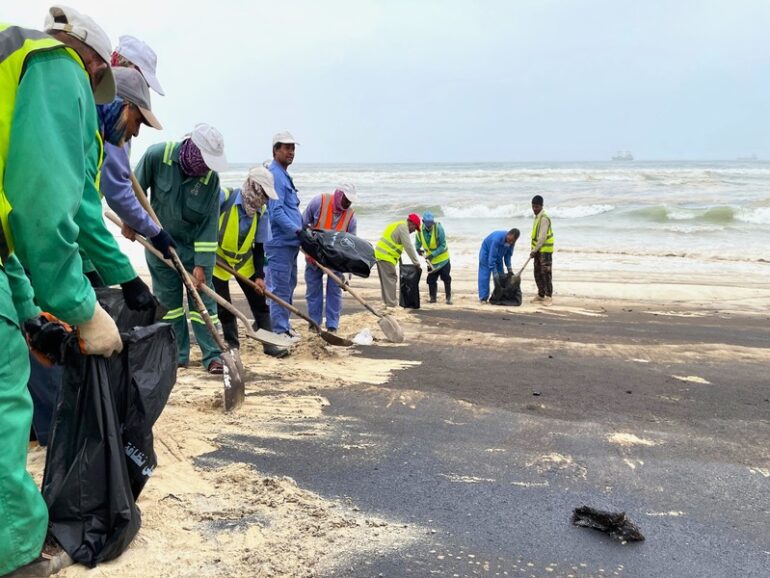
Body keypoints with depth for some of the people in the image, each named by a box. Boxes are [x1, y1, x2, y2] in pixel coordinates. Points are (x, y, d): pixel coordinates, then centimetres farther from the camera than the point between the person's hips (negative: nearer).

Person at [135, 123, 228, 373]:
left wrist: (201, 264, -19)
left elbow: (209, 224, -17)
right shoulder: (157, 156, -20)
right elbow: (136, 189, -4)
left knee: (202, 299, -1)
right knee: (168, 301, 7)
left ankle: (212, 356, 4)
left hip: (194, 247, -1)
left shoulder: (211, 179, -19)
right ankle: (178, 355, 17)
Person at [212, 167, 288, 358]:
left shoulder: (261, 212, -7)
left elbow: (259, 246, -1)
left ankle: (269, 343, 11)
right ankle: (232, 344, 17)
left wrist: (259, 275, -5)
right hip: (217, 260, -4)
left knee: (259, 303, 3)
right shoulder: (223, 197, -23)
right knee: (223, 307, 2)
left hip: (245, 262, 4)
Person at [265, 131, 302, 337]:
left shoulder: (283, 175, 19)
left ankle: (284, 326, 25)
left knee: (288, 285, 16)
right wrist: (298, 230, -22)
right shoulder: (273, 175, -14)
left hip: (290, 241, 11)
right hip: (279, 242, -11)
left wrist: (303, 229, 21)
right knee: (279, 287, -5)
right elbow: (276, 211, -21)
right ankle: (279, 330, 0)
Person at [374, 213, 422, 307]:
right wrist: (417, 263, -9)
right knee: (391, 279, -8)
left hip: (379, 254, 10)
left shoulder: (398, 225, 21)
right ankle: (391, 304, -9)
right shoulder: (403, 228, -11)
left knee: (386, 280, 15)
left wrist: (399, 259, 19)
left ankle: (387, 301, 22)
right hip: (386, 257, -10)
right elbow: (409, 247, -14)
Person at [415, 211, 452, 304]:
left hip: (443, 258, -3)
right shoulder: (420, 230, -10)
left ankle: (448, 297, 12)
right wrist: (418, 248, -16)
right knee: (431, 279, 5)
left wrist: (433, 255, -27)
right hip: (431, 260, 3)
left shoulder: (438, 228, -22)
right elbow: (418, 242, 7)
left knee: (446, 278, 1)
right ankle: (432, 297, 18)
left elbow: (443, 245, -20)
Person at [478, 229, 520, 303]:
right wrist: (494, 272, -37)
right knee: (484, 275, -12)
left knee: (500, 275, 1)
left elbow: (508, 254, -5)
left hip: (498, 254, 6)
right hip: (487, 252, -6)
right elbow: (492, 257, -38)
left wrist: (509, 267, -14)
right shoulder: (497, 238, -40)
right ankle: (483, 298, -12)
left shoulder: (512, 241, -20)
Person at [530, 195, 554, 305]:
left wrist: (534, 250, -21)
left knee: (545, 274, -7)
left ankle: (549, 296, -1)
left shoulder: (544, 218, -16)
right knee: (537, 274, 12)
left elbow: (542, 237, -21)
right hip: (538, 250, 9)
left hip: (545, 250, -9)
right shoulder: (537, 218, 14)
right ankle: (540, 295, 22)